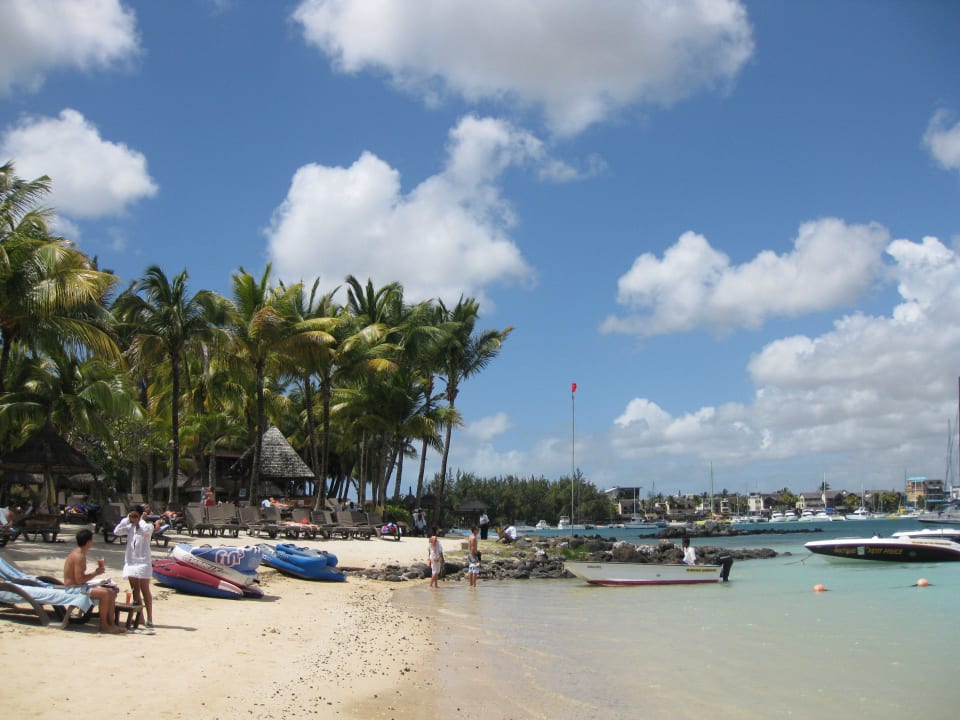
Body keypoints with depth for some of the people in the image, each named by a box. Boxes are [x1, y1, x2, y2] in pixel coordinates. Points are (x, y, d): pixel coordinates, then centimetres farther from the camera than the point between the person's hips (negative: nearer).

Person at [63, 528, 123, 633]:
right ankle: (103, 625, -15)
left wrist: (95, 573, 3)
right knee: (104, 593, -27)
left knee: (111, 592, 4)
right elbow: (79, 580, -27)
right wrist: (96, 573, -16)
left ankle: (111, 623, 2)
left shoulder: (79, 553, 11)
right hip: (73, 588, -11)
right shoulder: (79, 556, -21)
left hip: (80, 586, 11)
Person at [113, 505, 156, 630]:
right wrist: (126, 519, -3)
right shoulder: (129, 527, 9)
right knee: (135, 590, 9)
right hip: (130, 561, 5)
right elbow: (117, 531, -5)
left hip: (143, 562, -5)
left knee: (145, 590, -5)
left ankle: (149, 619, -4)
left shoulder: (148, 526, -6)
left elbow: (146, 530, -30)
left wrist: (141, 520, -13)